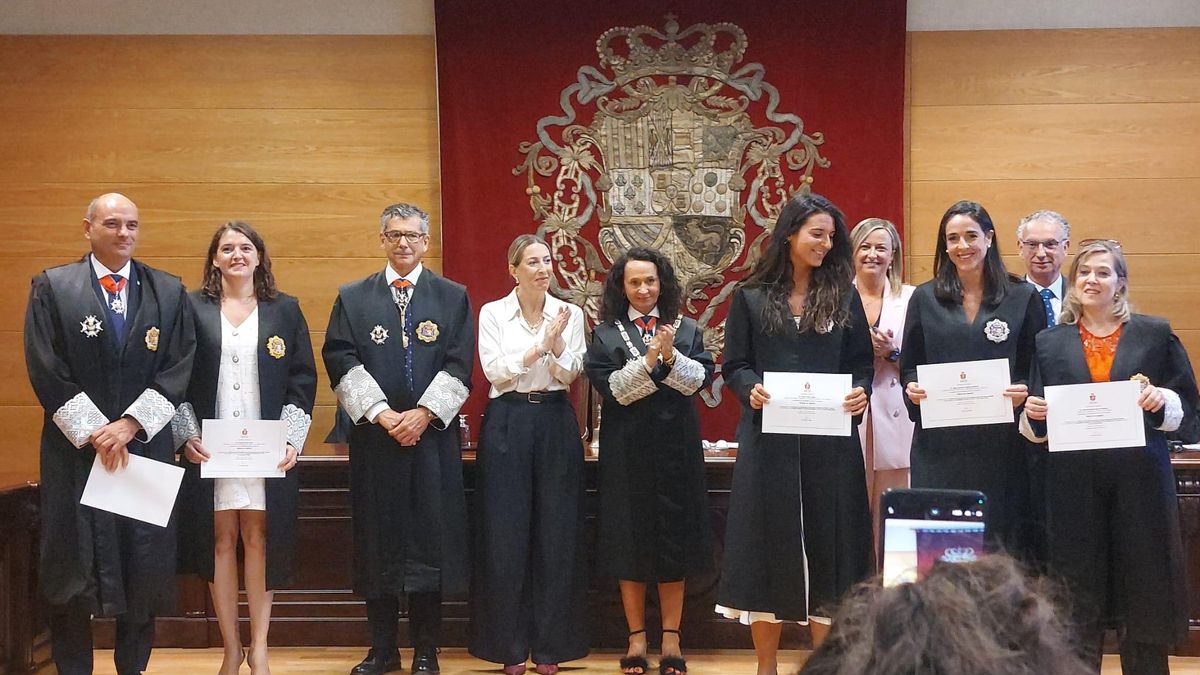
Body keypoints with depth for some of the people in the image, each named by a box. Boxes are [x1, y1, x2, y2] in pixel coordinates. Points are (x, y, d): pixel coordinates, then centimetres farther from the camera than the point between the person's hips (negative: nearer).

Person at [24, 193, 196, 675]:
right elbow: (45, 369, -4)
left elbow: (177, 369, 0)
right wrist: (93, 432, -10)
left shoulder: (168, 291, 7)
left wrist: (129, 425, -10)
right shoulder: (52, 287, 3)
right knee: (73, 566, 2)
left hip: (146, 445, 1)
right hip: (75, 449, -1)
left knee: (144, 564, 4)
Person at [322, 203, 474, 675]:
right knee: (377, 540, 4)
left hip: (433, 436, -1)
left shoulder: (453, 298, 8)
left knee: (431, 538, 1)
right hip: (373, 437, 1)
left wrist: (423, 414, -12)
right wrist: (382, 413, -11)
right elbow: (342, 363, 0)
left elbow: (458, 366, 0)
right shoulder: (353, 298, 9)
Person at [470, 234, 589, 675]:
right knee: (506, 535, 0)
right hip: (508, 421, -1)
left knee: (556, 534, 3)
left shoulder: (569, 314, 6)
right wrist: (539, 346, -14)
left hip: (555, 423, 2)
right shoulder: (493, 313, 2)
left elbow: (569, 376, 2)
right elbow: (494, 371, -7)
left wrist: (557, 343, -15)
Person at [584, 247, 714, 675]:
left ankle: (671, 637, 14)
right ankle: (636, 637, 14)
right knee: (630, 541, 3)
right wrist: (648, 360, -18)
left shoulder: (686, 329, 8)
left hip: (676, 446, 1)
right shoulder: (606, 333, 3)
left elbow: (701, 378, -3)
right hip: (627, 448, -1)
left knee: (675, 539, 5)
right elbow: (610, 387, -8)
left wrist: (672, 358, -19)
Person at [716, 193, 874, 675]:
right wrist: (751, 389, -17)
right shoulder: (751, 297, 4)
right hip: (769, 436, -1)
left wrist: (860, 392, -12)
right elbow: (734, 365, 3)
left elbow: (862, 362, 9)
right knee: (768, 543, 2)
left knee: (827, 541, 3)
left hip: (830, 438, 1)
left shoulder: (843, 296, 9)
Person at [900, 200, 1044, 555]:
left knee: (1001, 540, 0)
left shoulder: (1023, 297, 6)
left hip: (1001, 444, -1)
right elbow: (908, 366, 12)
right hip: (938, 444, 1)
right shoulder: (925, 298, 9)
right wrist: (912, 388, -8)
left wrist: (1025, 391, -13)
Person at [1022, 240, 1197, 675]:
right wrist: (1033, 414, -10)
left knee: (1144, 591, 3)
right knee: (1078, 600, 5)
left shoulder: (1155, 335, 7)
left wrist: (1163, 400, -14)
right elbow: (1035, 426, 12)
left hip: (1139, 484, -1)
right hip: (1074, 487, 1)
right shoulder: (1050, 342, 10)